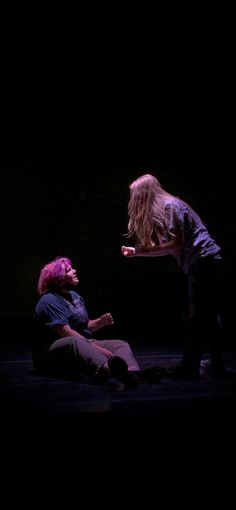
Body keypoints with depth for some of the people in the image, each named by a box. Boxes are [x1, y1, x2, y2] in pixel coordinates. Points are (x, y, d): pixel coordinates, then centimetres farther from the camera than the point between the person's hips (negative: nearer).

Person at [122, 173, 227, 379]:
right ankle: (217, 364, 14)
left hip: (203, 260, -10)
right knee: (210, 315, 10)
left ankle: (190, 367, -7)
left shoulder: (169, 206, -10)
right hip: (209, 261, 10)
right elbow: (169, 249, 17)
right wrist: (136, 252, 19)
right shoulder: (165, 207, 18)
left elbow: (177, 245, -15)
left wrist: (144, 249, -12)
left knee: (197, 316, -9)